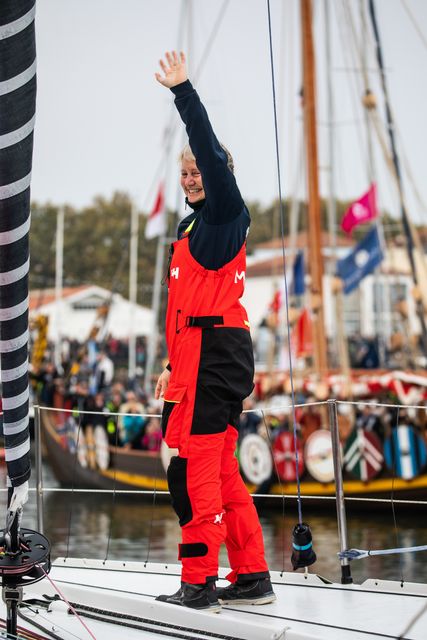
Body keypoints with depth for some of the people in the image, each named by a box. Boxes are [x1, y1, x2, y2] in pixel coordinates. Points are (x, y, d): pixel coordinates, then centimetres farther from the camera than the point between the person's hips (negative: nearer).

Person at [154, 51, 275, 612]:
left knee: (193, 474, -10)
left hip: (215, 355, -10)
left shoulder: (225, 215, -4)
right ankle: (253, 578, 16)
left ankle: (198, 586, -7)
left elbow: (212, 151, -19)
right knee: (221, 475, 11)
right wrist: (174, 364, 23)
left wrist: (183, 91, -18)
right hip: (202, 356, 10)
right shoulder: (194, 228, 21)